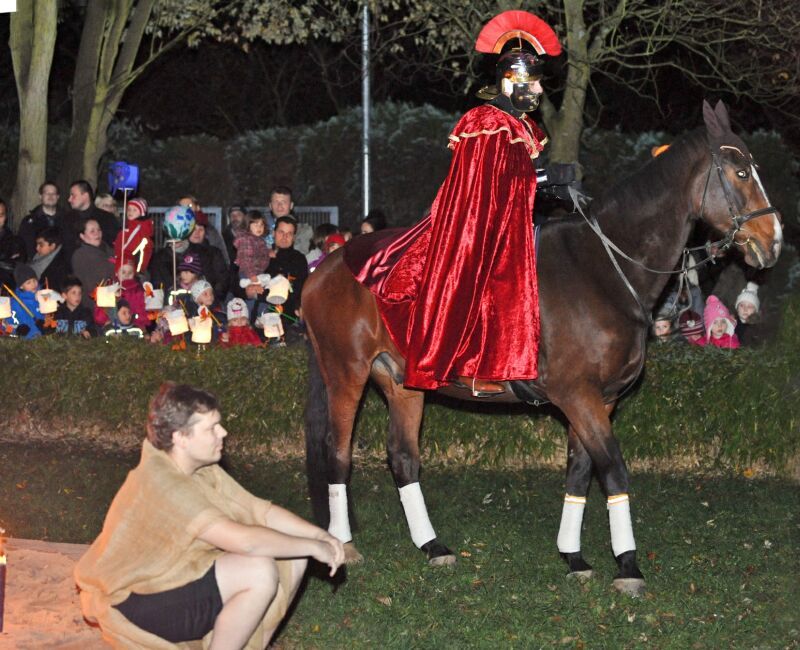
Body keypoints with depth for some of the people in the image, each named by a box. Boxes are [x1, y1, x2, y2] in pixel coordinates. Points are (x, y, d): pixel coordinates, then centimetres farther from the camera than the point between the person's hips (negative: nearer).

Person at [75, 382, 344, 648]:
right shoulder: (161, 483, -29)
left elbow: (261, 511, 2)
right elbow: (242, 539, -35)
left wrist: (319, 534, -14)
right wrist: (313, 547, -25)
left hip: (176, 578, 10)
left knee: (290, 558, 0)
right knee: (260, 572, -27)